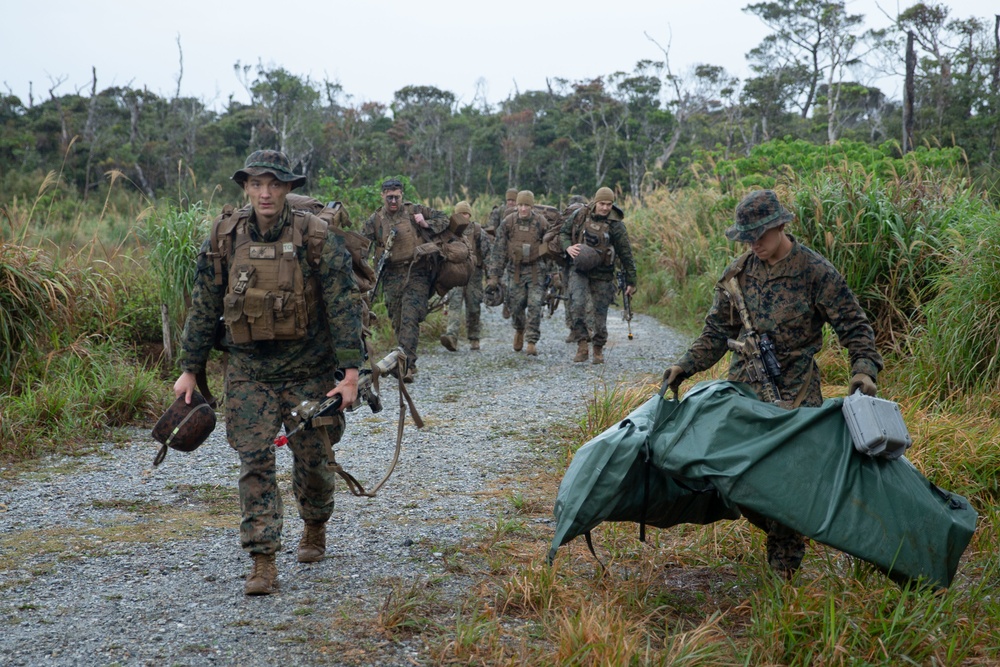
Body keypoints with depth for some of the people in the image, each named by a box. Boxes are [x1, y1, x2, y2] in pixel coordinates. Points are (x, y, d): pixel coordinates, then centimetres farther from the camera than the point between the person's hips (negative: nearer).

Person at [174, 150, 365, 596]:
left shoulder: (316, 238, -10)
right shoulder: (224, 238, -1)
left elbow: (344, 305, -10)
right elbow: (204, 308, 6)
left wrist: (350, 371, -16)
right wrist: (190, 369, 6)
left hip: (309, 370, -1)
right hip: (249, 370, 2)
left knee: (311, 459, 9)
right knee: (255, 462, -7)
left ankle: (315, 529, 38)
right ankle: (263, 563, -5)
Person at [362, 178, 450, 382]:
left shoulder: (415, 210, 2)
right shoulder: (374, 220, 6)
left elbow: (444, 219, 8)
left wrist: (427, 224, -9)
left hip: (416, 273, -3)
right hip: (392, 276, 3)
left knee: (409, 319, -16)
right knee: (398, 322, 7)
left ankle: (408, 363, -21)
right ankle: (407, 363, 19)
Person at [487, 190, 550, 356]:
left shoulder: (541, 223, -5)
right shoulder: (508, 222, -5)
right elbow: (498, 250, -3)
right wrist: (494, 275, -5)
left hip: (536, 269, -1)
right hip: (515, 269, 1)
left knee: (535, 305, -8)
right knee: (516, 305, 5)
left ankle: (532, 343, -3)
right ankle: (519, 330, 36)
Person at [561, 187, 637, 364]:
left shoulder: (616, 225, -10)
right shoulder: (580, 215, -2)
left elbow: (626, 255, -4)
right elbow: (564, 232, 13)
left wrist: (631, 281, -2)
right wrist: (568, 247, -9)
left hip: (602, 274, -1)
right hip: (579, 271, 1)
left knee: (600, 313, 4)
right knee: (576, 305, -19)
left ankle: (598, 350, 20)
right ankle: (582, 346, -15)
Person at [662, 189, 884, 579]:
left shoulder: (815, 271, -7)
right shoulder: (738, 272, 6)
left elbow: (854, 326, -5)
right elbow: (717, 331, 13)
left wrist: (864, 369, -21)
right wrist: (686, 366, 1)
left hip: (794, 391, -4)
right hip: (743, 385, 5)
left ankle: (784, 562, 9)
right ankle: (774, 527, 27)